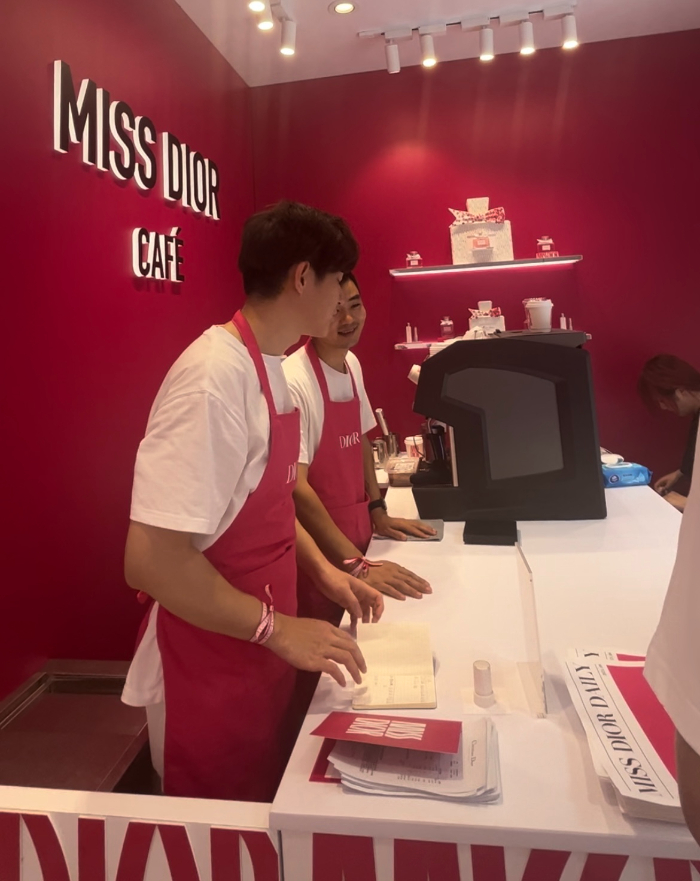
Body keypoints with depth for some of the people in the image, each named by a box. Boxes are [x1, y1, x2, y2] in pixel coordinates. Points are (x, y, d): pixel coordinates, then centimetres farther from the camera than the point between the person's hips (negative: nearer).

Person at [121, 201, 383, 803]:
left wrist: (324, 572, 5)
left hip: (261, 659, 8)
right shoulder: (216, 375, -26)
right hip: (211, 679, -8)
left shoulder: (269, 366, 4)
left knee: (268, 826, 26)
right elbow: (152, 560, -28)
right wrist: (277, 628, -22)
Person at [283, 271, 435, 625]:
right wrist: (356, 565, -26)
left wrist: (377, 510, 8)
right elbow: (296, 487, -24)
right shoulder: (293, 381, -23)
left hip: (357, 527, 7)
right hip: (319, 543, -7)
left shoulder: (352, 364, 2)